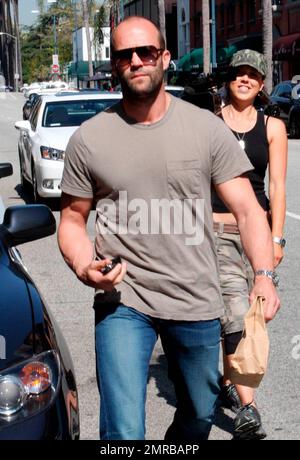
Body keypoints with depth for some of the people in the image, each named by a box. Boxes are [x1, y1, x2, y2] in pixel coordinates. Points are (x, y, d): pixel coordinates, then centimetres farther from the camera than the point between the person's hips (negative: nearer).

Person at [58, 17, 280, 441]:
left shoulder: (207, 128, -2)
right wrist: (84, 267, -15)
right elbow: (72, 219, 6)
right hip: (122, 299, -1)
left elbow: (246, 208, -3)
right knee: (124, 433, -11)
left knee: (200, 414, 20)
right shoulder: (88, 139, -1)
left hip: (198, 300, 2)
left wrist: (264, 275, -19)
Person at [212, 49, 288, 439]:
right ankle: (247, 408, -14)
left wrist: (276, 238, -1)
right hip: (217, 228, -3)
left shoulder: (272, 127, 7)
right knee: (236, 313, -14)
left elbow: (277, 186, 4)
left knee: (242, 313, 11)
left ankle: (227, 381, 34)